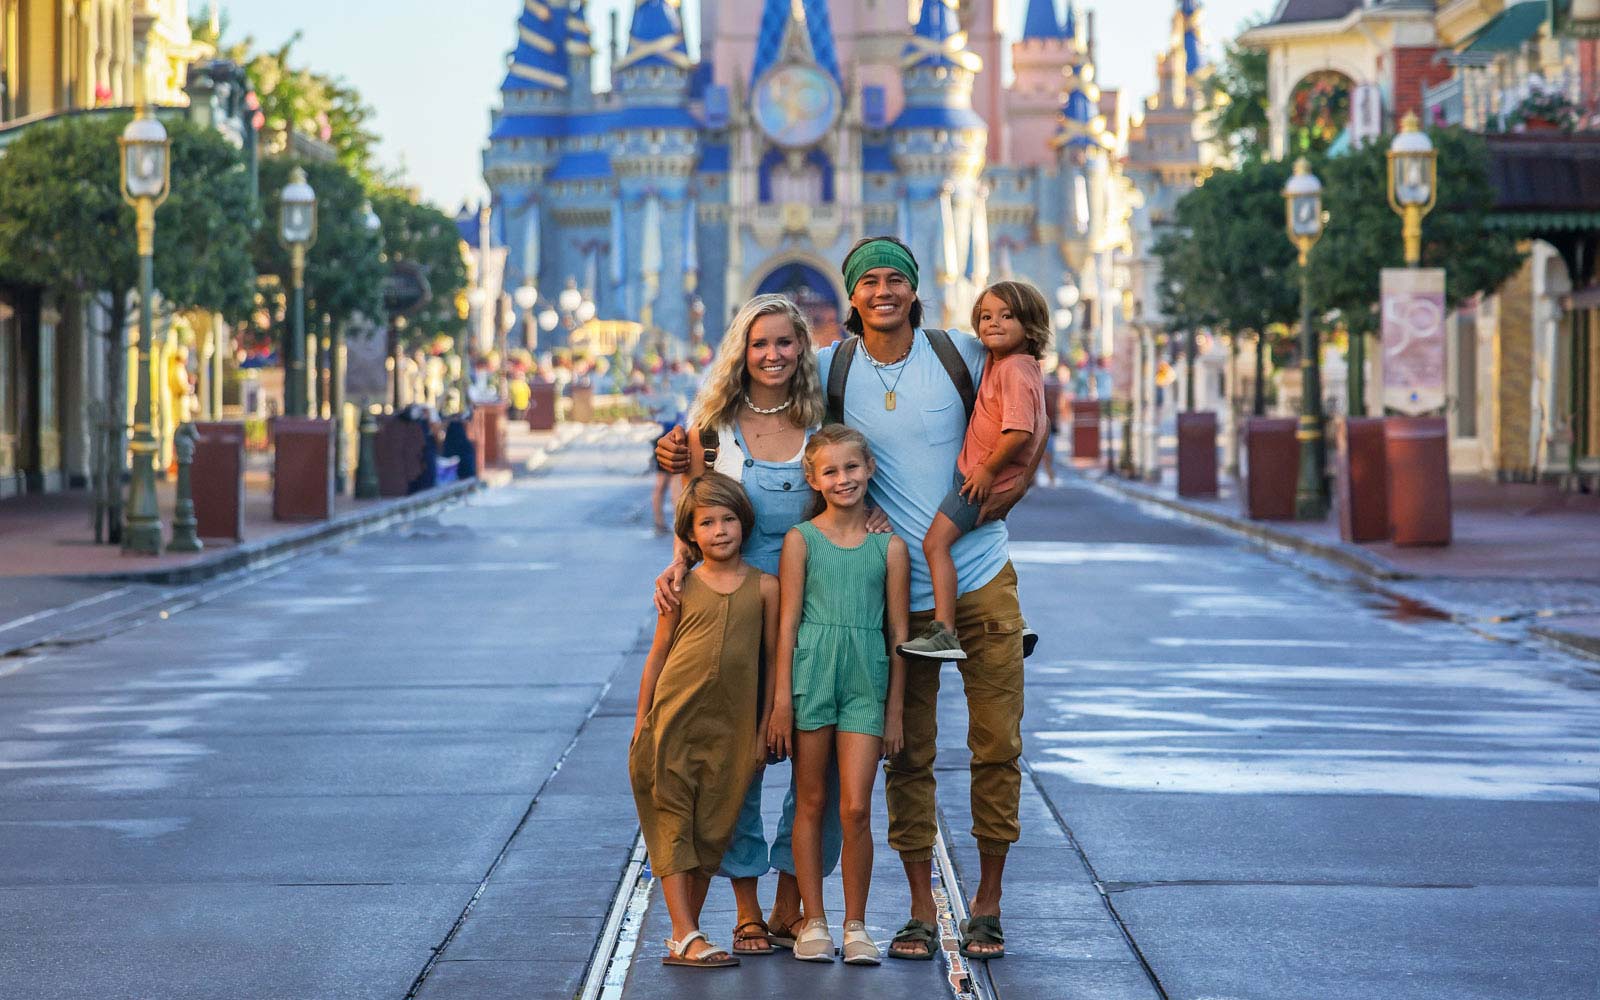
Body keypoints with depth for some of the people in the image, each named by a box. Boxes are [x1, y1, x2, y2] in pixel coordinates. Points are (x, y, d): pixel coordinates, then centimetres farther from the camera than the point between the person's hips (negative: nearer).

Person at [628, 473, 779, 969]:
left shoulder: (764, 588, 4)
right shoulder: (682, 588, 2)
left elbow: (773, 661, 8)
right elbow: (658, 654, 8)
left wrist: (763, 731, 6)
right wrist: (641, 719, 7)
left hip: (730, 727, 1)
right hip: (674, 719, -1)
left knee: (711, 830, 6)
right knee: (672, 824, -6)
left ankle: (685, 935, 16)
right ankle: (686, 938, -7)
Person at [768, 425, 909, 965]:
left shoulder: (889, 547, 5)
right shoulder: (801, 539, 2)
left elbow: (898, 632, 7)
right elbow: (787, 623, 1)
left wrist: (895, 709, 5)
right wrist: (781, 700, -4)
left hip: (866, 682, 0)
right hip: (811, 672, 0)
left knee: (856, 808, -5)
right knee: (811, 802, 6)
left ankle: (856, 925, 7)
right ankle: (813, 922, 14)